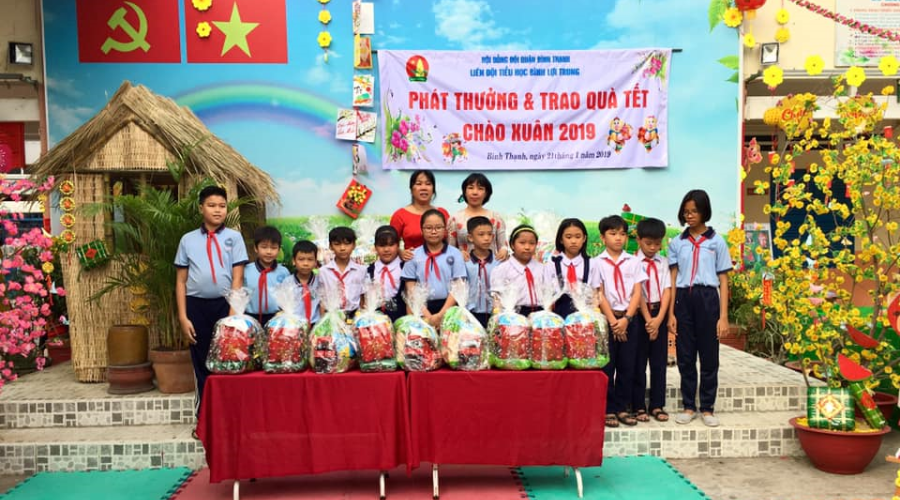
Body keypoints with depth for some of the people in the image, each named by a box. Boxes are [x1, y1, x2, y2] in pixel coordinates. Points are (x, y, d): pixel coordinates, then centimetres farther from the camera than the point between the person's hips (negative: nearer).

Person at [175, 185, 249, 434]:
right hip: (197, 306, 1)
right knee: (202, 363, 10)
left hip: (225, 304, -1)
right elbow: (181, 281, 5)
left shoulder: (234, 237, 0)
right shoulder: (188, 240, 5)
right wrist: (183, 317, -1)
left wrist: (232, 313, -10)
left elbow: (237, 278, -3)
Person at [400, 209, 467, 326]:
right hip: (422, 308, 1)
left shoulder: (455, 254, 3)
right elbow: (411, 289, 3)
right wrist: (427, 315, -8)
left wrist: (441, 315, -10)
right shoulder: (414, 256, 5)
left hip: (448, 307, 0)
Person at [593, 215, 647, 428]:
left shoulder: (633, 262, 6)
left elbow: (637, 293, 0)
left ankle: (622, 407, 16)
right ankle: (608, 409, 10)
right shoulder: (597, 263, 0)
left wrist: (626, 318, -11)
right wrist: (613, 321, -11)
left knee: (627, 365, 6)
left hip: (629, 318, 2)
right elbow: (599, 295, -4)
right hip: (607, 318, -2)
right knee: (607, 365, 1)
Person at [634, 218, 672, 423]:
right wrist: (648, 319, -14)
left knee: (659, 361, 7)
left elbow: (667, 290, 0)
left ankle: (657, 405, 16)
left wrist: (659, 318, -11)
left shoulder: (663, 262, 7)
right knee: (638, 362, 3)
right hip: (639, 314, -4)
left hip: (659, 314, 4)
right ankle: (638, 406, 11)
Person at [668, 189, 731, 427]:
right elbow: (673, 279, 7)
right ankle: (689, 406, 17)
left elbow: (723, 281, 3)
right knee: (685, 356, 6)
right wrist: (671, 313, 1)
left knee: (709, 356, 4)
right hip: (683, 299, 2)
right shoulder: (677, 243, 8)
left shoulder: (717, 242, 3)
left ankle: (707, 408, 16)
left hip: (707, 299, -1)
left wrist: (723, 316, -3)